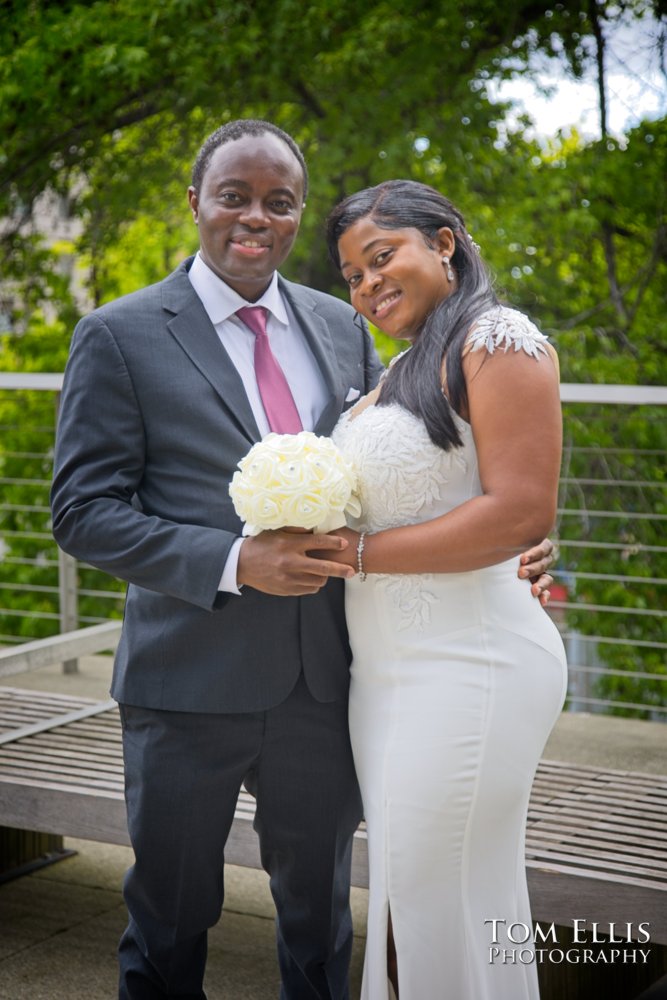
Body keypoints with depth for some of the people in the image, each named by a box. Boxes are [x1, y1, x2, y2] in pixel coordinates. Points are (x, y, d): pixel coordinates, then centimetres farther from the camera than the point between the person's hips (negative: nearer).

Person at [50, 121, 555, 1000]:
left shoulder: (342, 328, 8)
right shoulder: (120, 336, -5)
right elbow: (83, 511, -9)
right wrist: (235, 563, -21)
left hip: (325, 683, 4)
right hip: (190, 682, -3)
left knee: (320, 914, 19)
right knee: (171, 919, 14)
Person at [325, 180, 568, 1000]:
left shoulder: (496, 338, -9)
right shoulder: (403, 370, 17)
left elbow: (521, 513, -19)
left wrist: (357, 553, -15)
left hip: (466, 670, -9)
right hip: (387, 675, 9)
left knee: (450, 911, 0)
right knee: (400, 897, 15)